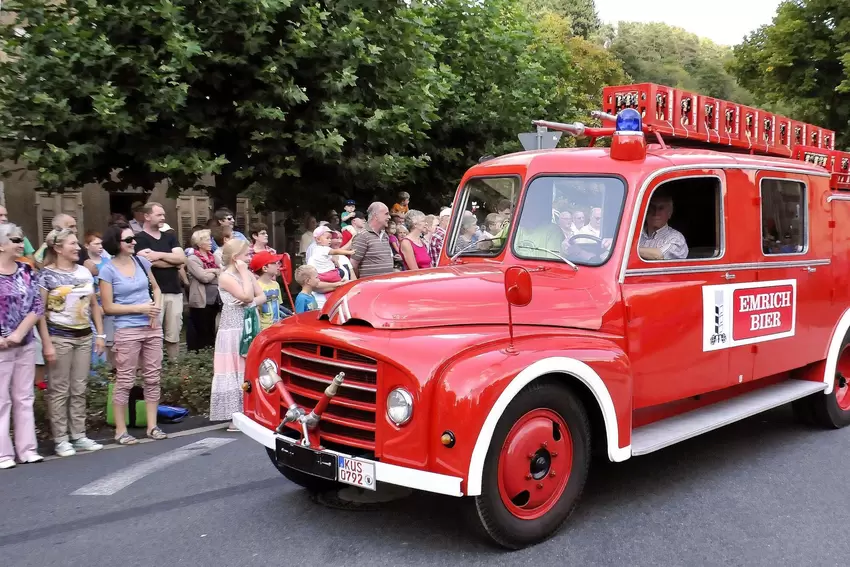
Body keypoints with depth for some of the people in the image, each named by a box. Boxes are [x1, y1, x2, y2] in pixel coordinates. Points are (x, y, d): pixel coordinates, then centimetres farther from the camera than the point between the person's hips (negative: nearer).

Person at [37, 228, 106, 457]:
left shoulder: (85, 272, 9)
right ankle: (60, 439, 9)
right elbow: (40, 311, -9)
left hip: (84, 337, 5)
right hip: (60, 338, -5)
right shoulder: (46, 275, -7)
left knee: (79, 390, 10)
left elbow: (94, 305, 14)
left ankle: (79, 436, 18)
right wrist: (47, 342, -15)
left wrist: (100, 334, 8)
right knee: (59, 390, 1)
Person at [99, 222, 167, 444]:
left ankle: (152, 425, 16)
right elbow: (108, 307, -7)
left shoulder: (141, 261, 7)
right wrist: (140, 308, -14)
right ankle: (120, 430, 9)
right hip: (127, 331, -5)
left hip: (152, 327, 5)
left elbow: (155, 288, 19)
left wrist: (156, 309, 0)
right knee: (125, 381, -1)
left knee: (153, 377, 8)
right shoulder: (108, 271, -7)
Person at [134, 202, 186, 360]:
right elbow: (151, 262, -15)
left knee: (174, 336, 9)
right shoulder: (140, 238, 0)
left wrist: (160, 255, -9)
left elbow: (182, 258, 3)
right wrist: (173, 260, -2)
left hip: (175, 292, 5)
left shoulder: (170, 236, 16)